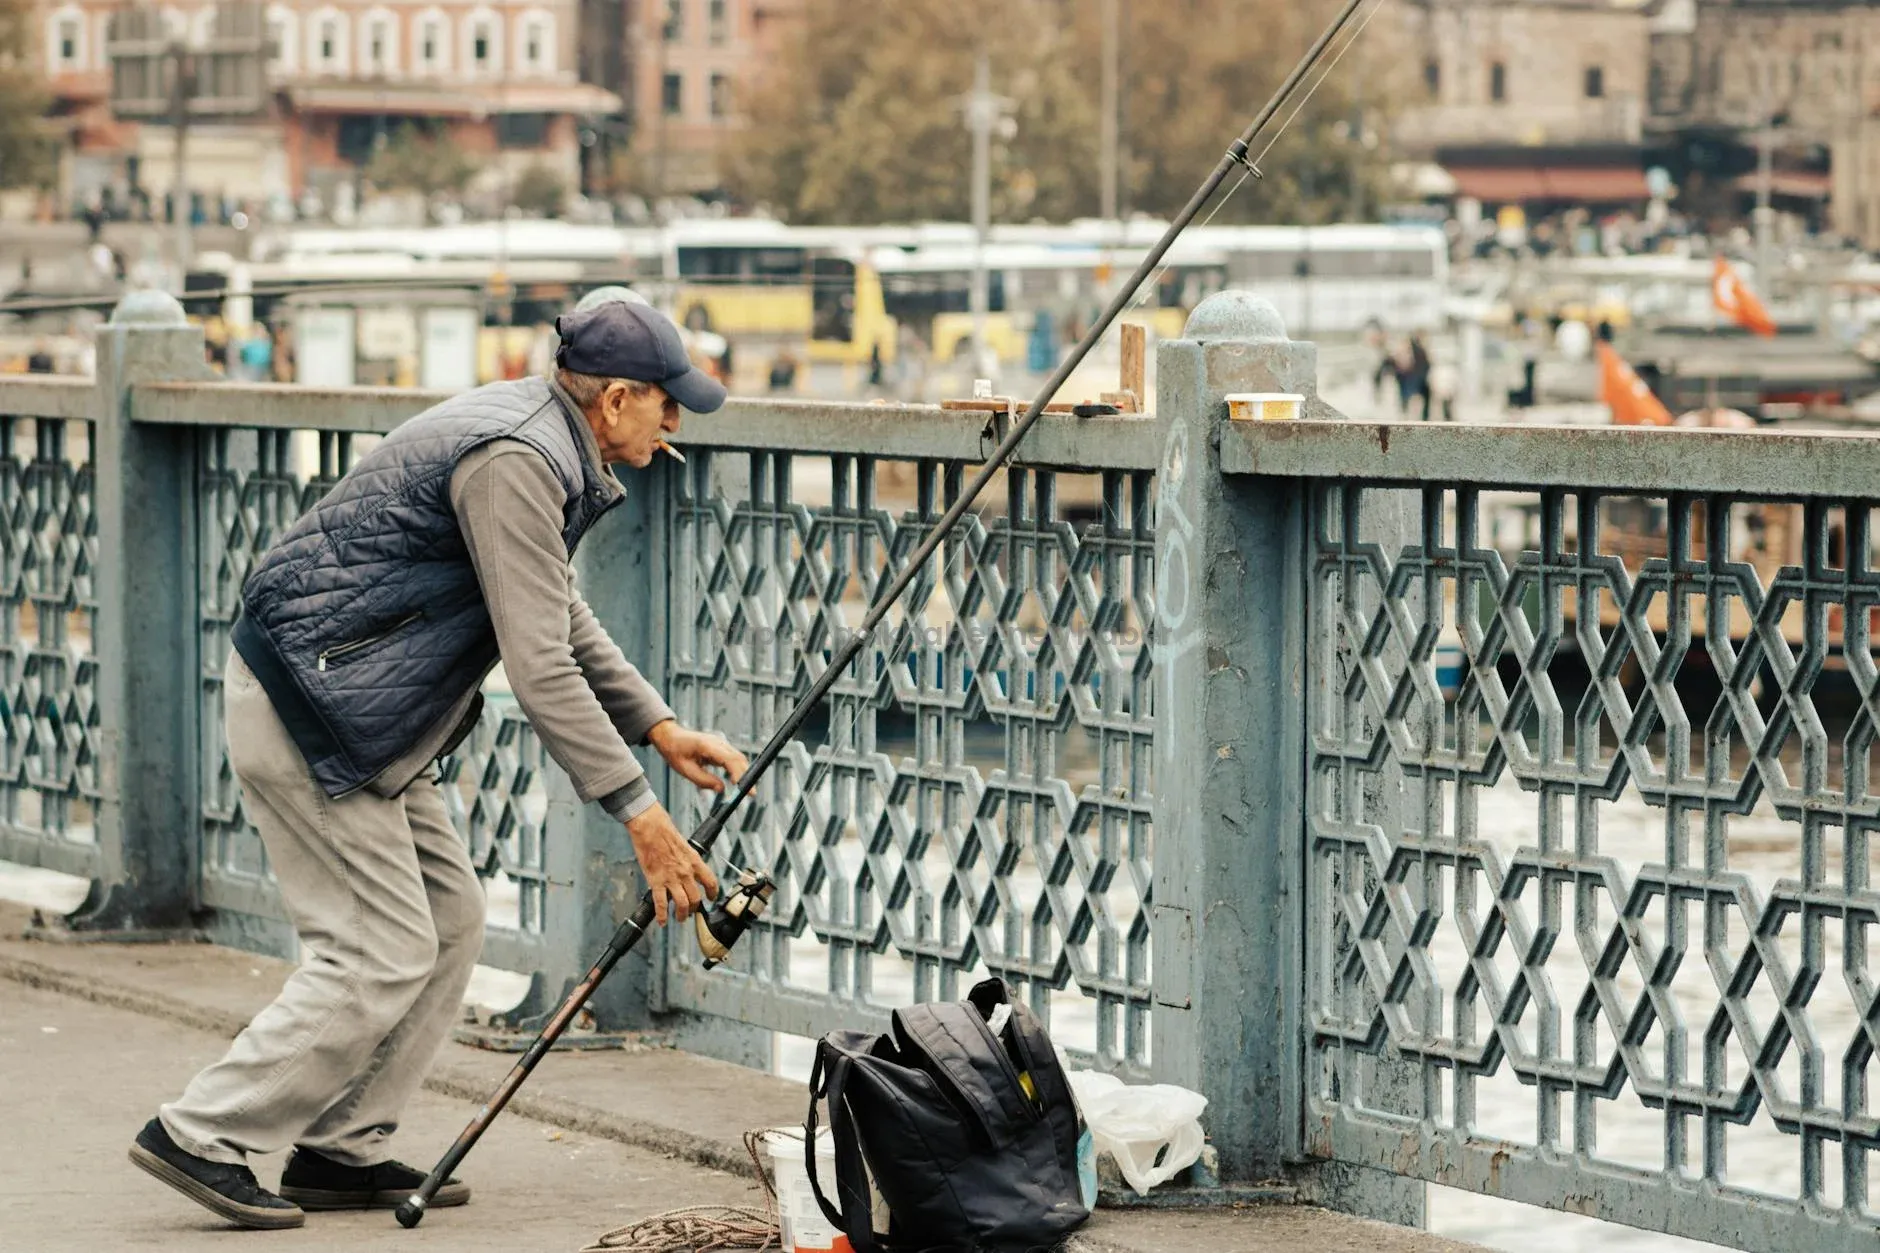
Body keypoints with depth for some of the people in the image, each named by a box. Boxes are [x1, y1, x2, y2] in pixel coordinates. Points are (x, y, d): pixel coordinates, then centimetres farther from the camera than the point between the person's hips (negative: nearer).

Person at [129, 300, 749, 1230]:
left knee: (448, 920, 10)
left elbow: (561, 618, 25)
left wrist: (657, 726, 18)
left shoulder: (542, 442, 12)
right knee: (382, 954, -9)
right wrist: (636, 811, -21)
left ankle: (340, 1153, 14)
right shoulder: (514, 462, -21)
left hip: (360, 715, 11)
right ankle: (201, 1137, -2)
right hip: (304, 707, -11)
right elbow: (539, 668, -24)